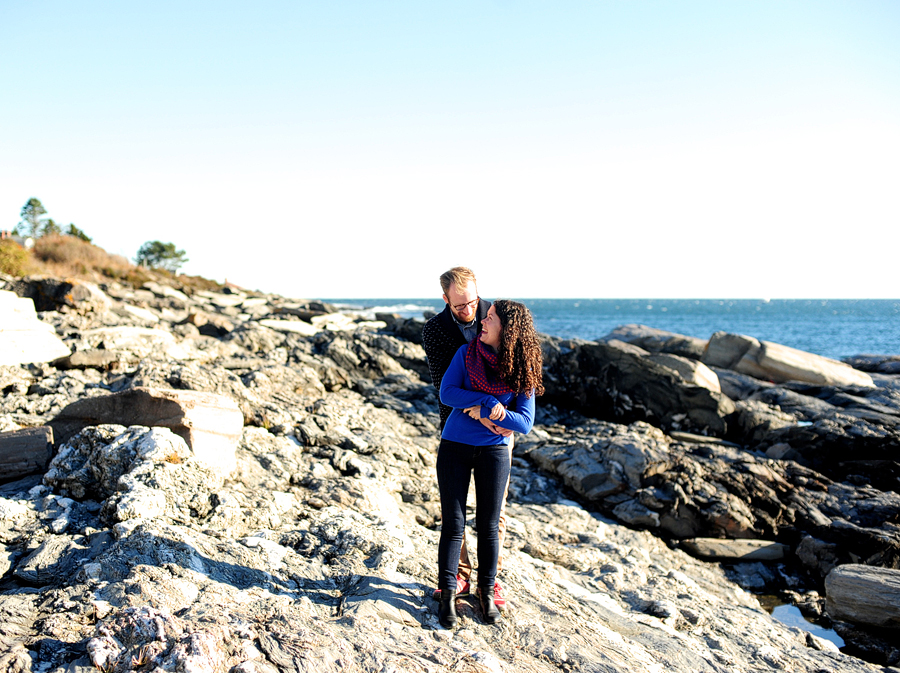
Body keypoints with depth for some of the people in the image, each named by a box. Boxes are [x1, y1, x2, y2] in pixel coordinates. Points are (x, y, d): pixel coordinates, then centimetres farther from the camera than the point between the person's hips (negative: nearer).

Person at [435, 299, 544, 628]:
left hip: (494, 451, 0)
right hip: (455, 446, 0)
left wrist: (485, 411, -19)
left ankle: (486, 591, 26)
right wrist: (489, 401, -21)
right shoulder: (466, 353, -5)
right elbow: (447, 394, -12)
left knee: (489, 526, 8)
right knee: (453, 524, 2)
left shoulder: (522, 371, -6)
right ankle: (447, 594, 15)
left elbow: (525, 423, -8)